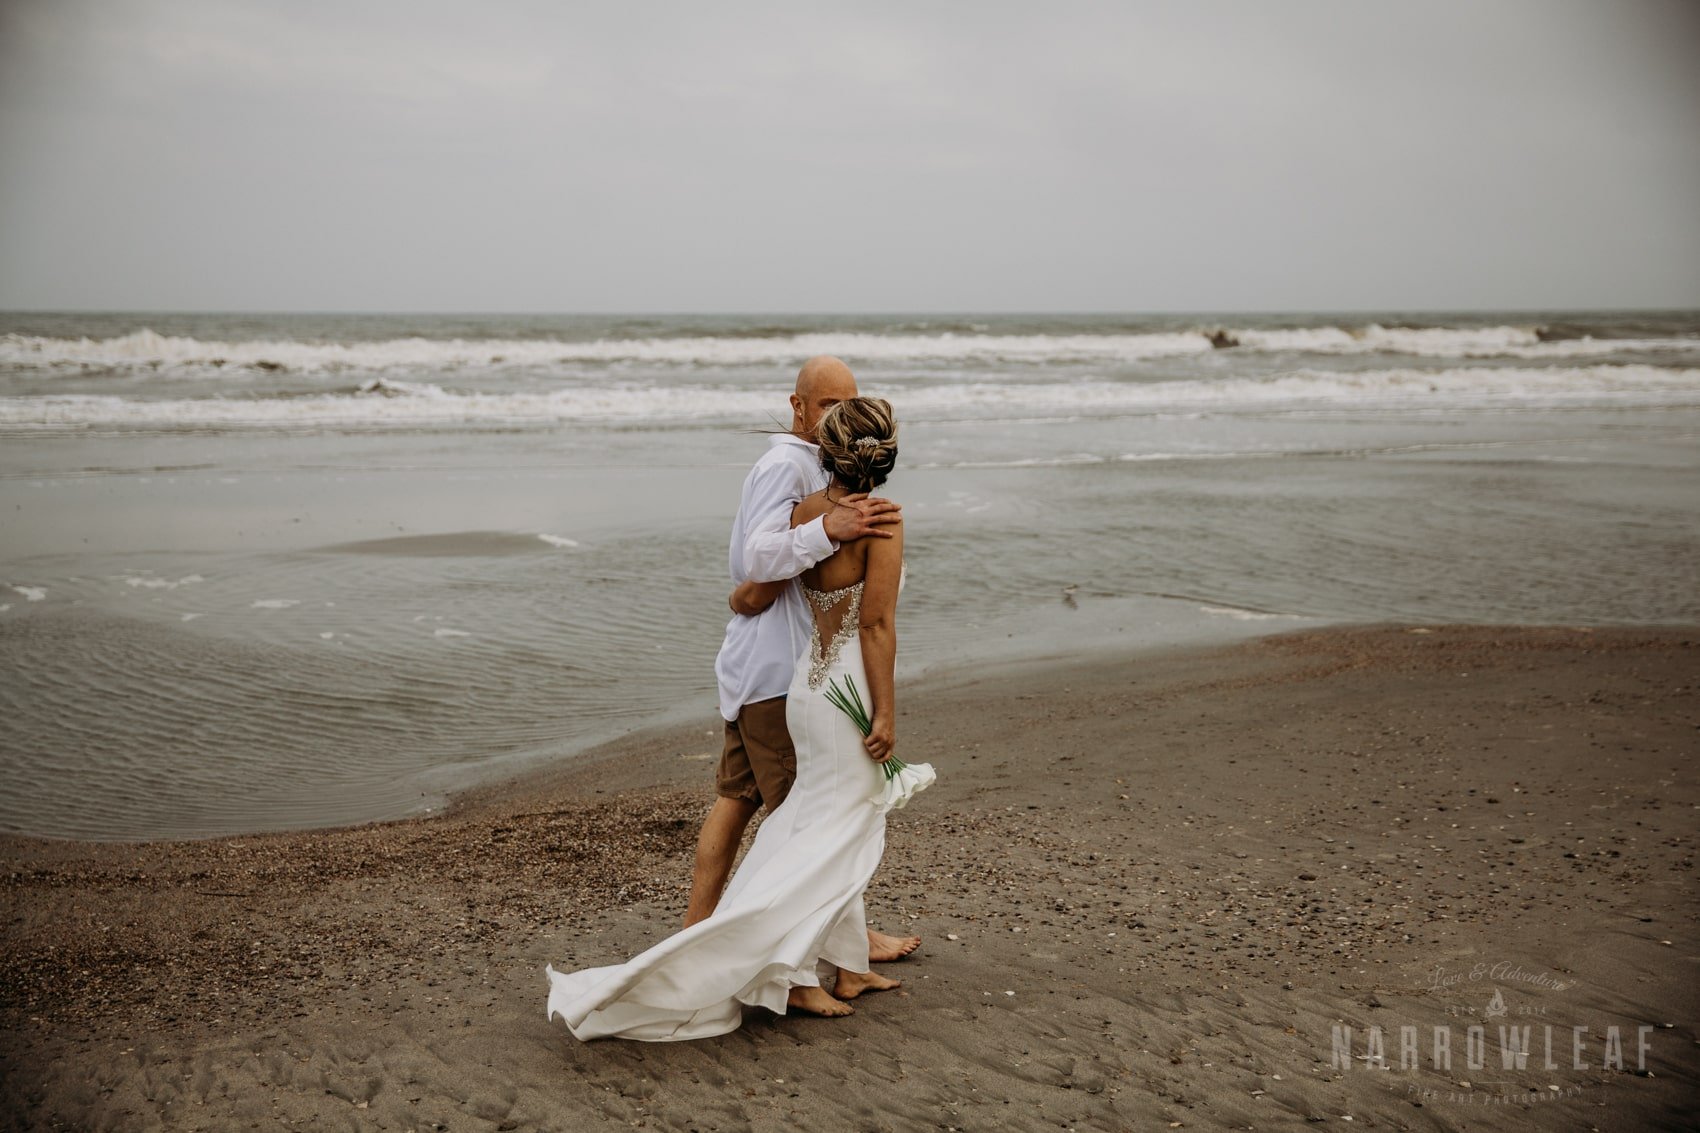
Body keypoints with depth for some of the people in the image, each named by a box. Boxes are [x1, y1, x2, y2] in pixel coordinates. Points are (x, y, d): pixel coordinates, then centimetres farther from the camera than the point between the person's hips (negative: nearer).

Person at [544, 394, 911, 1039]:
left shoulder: (804, 511, 2)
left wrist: (740, 596, 29)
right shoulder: (881, 520, -16)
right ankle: (785, 973, 0)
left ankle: (847, 966, 23)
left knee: (848, 833, 16)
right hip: (850, 692, -7)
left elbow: (758, 595, 5)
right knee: (825, 844, -1)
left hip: (810, 683, 7)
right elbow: (877, 625, -17)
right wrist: (886, 713, -13)